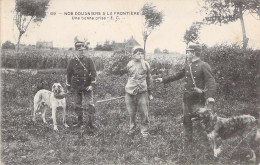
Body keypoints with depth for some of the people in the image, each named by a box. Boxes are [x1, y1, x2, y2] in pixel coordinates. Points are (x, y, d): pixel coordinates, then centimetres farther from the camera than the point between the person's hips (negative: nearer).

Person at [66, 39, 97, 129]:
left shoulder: (89, 60, 0)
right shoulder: (72, 61, 4)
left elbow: (93, 73, -3)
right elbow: (69, 74, 8)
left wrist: (92, 85, -12)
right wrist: (68, 87, 6)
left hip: (87, 86, -2)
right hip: (76, 87, 2)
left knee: (89, 104, -6)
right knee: (77, 105, 8)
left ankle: (90, 122, 2)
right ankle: (80, 121, 20)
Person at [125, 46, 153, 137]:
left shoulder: (145, 64, 1)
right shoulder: (129, 65, 4)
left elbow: (149, 78, 8)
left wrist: (149, 92, 9)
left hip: (142, 92, -1)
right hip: (130, 91, 2)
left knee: (144, 113, -1)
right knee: (131, 112, 11)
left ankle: (144, 130, 13)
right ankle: (132, 128, 29)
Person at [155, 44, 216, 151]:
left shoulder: (203, 66, -11)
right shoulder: (187, 65, 11)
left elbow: (211, 81, -17)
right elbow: (178, 75, 22)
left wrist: (210, 96, -31)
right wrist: (163, 80, 22)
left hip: (198, 100, -7)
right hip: (187, 98, 7)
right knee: (187, 122, 11)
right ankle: (187, 147, 22)